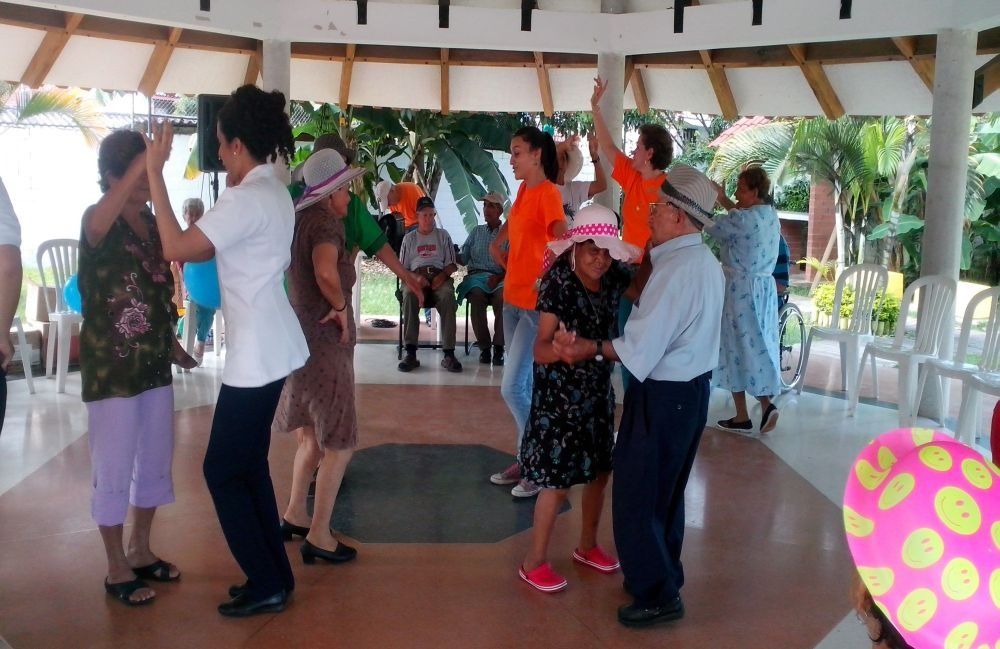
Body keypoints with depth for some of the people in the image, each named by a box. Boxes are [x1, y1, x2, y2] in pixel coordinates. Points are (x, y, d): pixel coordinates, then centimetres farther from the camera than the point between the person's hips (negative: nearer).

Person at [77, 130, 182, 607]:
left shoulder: (151, 222, 8)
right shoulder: (96, 219, -11)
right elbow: (101, 222, -38)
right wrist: (145, 161, -46)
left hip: (154, 363, 7)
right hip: (110, 367, -7)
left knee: (155, 462, 15)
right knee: (114, 469, 3)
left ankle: (140, 551, 32)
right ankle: (117, 569, 17)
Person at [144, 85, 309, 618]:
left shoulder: (245, 199, -18)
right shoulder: (273, 192, 13)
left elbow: (175, 248, -23)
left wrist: (155, 174, -18)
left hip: (255, 355, -10)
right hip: (269, 348, 10)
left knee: (222, 470, 1)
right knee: (248, 463, 16)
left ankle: (266, 584, 10)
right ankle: (274, 574, 25)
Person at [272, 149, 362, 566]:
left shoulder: (303, 219, 8)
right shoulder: (326, 222, -18)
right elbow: (326, 272, -38)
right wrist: (340, 306, -21)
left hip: (303, 341, 9)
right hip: (325, 346, -9)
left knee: (313, 436, 22)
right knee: (339, 444, 0)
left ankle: (294, 516, 32)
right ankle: (318, 536, 5)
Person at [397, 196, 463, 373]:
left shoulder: (443, 235, 21)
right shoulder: (409, 238, 22)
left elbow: (452, 264, 13)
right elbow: (402, 268, 15)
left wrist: (443, 275, -9)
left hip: (439, 276, 0)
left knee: (447, 296, -37)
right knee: (409, 295, -37)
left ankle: (449, 353, -40)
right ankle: (411, 353, -40)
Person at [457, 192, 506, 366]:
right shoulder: (476, 231, 23)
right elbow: (463, 258, 14)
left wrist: (498, 277, -15)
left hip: (500, 278, -2)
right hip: (477, 275, 2)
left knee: (503, 296, -36)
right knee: (476, 295, -34)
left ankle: (498, 347, -31)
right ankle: (484, 347, -27)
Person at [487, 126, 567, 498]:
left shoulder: (548, 193, -15)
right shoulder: (523, 189, 10)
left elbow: (565, 242, -28)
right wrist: (499, 246, 16)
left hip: (536, 303, -9)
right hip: (512, 297, 9)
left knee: (512, 387, -9)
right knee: (523, 385, 14)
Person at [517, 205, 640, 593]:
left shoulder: (614, 277, -4)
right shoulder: (557, 282, -21)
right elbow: (540, 349, -25)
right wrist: (560, 349, -47)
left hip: (598, 390, 6)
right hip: (559, 394, -6)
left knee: (599, 471, 16)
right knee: (558, 481, -1)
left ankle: (587, 546, 36)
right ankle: (534, 563, 16)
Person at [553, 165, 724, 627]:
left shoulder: (676, 270, -23)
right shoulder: (706, 262, 8)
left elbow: (641, 347, -23)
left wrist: (591, 348, -15)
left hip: (663, 396, -10)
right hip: (690, 389, 10)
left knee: (636, 496, 3)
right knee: (665, 492, 22)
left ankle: (657, 596, 15)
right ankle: (662, 576, 36)